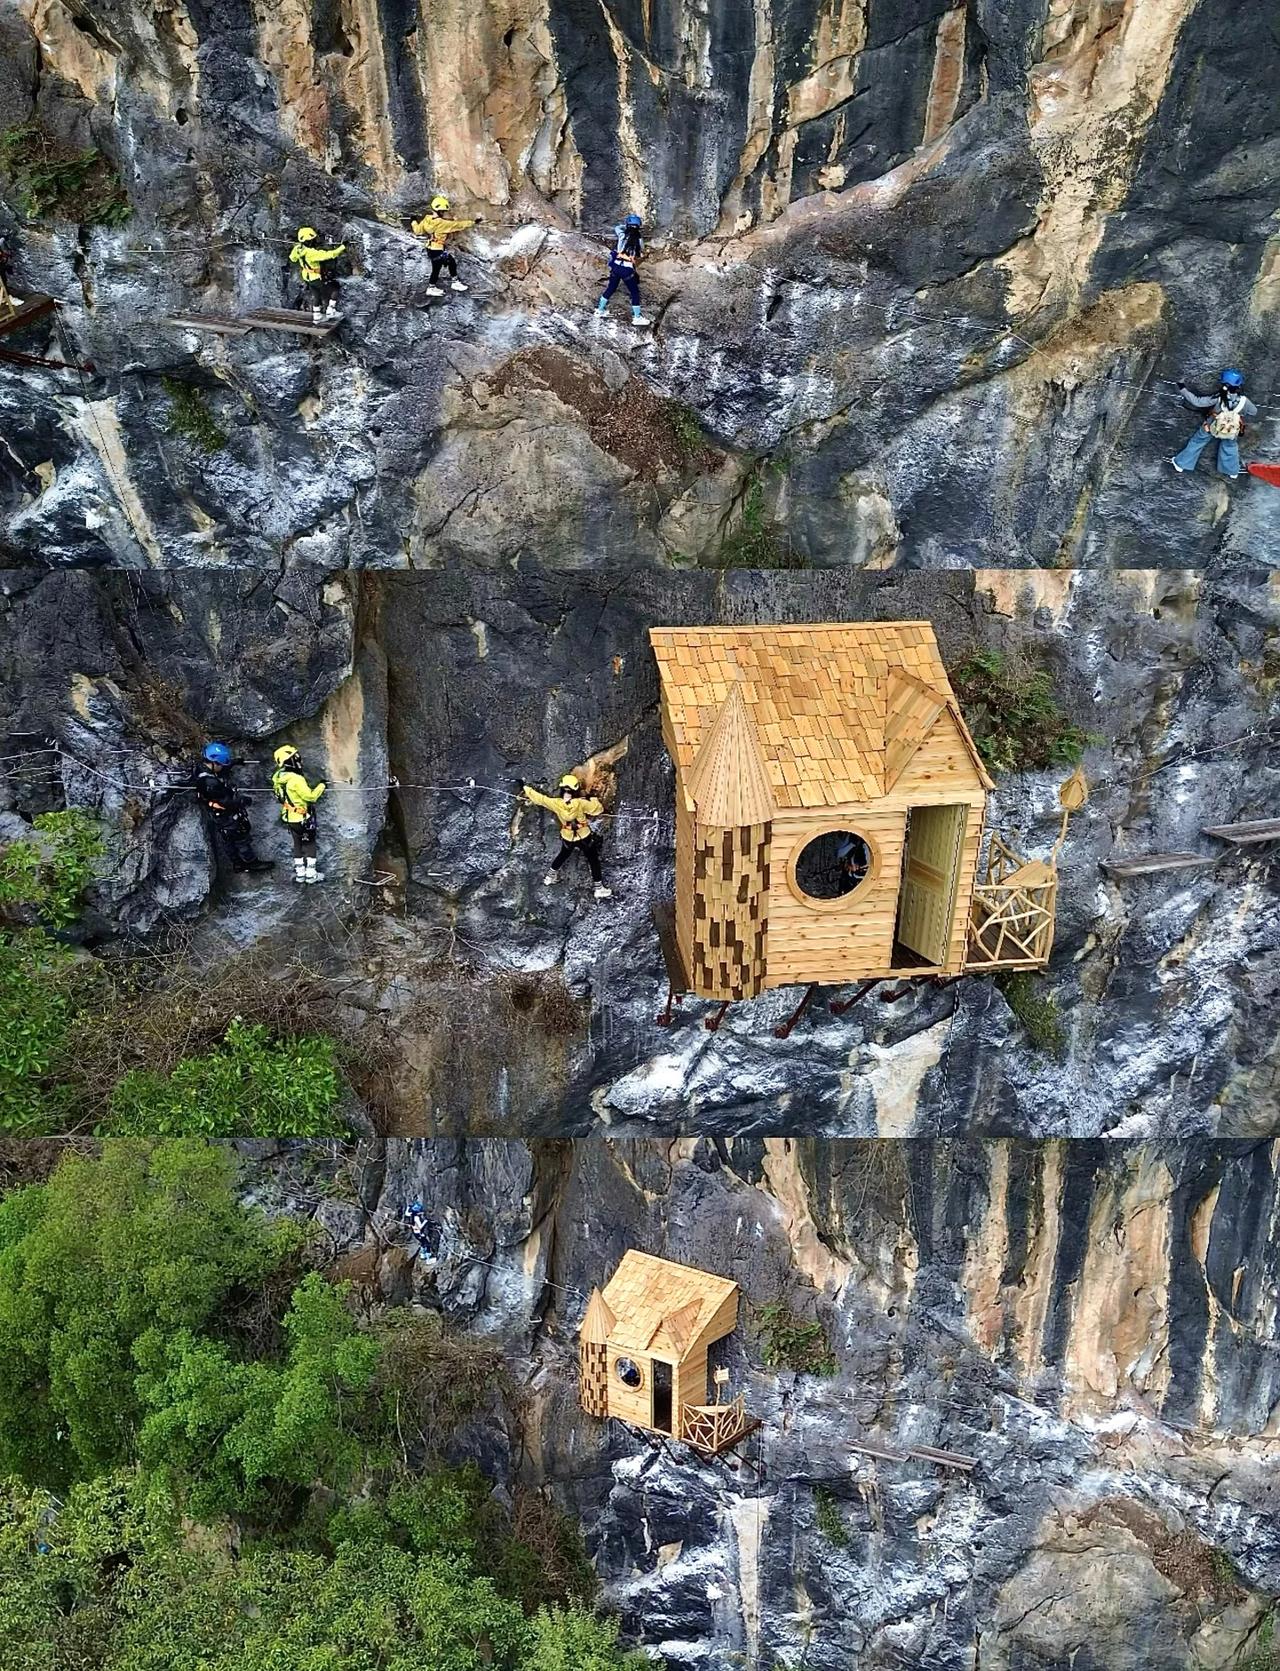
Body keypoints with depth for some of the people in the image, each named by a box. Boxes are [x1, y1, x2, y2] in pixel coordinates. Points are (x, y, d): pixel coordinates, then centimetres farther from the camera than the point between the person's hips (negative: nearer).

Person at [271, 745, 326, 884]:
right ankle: (311, 874, 9)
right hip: (302, 819, -7)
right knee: (309, 844, 7)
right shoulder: (296, 779, -28)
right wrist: (321, 786, -9)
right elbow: (310, 796, -23)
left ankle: (299, 873, 24)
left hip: (289, 817, 7)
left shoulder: (278, 777, -2)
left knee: (298, 844, 19)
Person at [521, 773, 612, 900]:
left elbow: (539, 798, -6)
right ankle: (599, 889, 17)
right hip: (585, 837, -3)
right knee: (593, 861, 12)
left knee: (563, 855, 31)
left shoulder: (556, 803, -20)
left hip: (567, 838, 3)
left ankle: (550, 877, 47)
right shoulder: (580, 803, -28)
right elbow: (598, 809, -21)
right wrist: (592, 799, -3)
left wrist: (525, 788, 8)